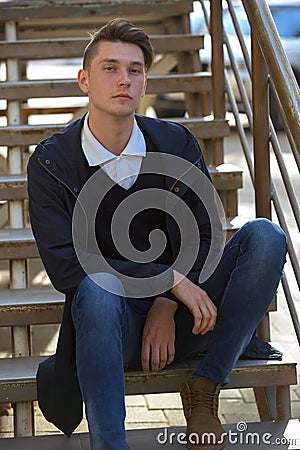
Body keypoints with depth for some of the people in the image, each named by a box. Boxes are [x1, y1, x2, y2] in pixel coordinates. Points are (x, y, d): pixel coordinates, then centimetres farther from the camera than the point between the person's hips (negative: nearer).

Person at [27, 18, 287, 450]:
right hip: (117, 324, -3)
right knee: (96, 289, -38)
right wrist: (171, 279, -24)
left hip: (179, 314, 3)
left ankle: (204, 387, -13)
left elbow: (204, 236, 1)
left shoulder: (177, 143, 1)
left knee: (264, 236, -19)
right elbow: (65, 265, -17)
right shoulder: (50, 163, -7)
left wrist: (166, 308, -16)